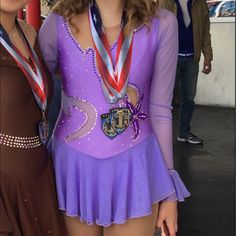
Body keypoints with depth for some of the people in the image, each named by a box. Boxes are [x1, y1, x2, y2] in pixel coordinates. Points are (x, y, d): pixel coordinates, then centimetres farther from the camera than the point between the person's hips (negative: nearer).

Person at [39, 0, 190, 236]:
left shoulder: (161, 24, -10)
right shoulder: (58, 24, -10)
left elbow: (160, 110, -4)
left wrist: (169, 191, 1)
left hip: (133, 168, 0)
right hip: (75, 166, 1)